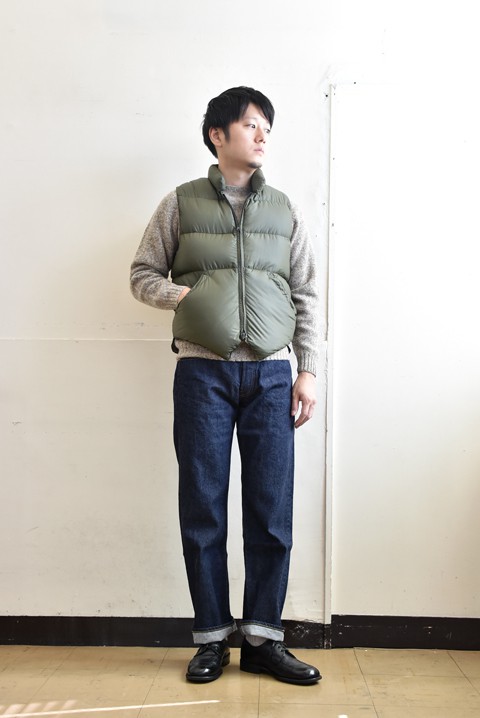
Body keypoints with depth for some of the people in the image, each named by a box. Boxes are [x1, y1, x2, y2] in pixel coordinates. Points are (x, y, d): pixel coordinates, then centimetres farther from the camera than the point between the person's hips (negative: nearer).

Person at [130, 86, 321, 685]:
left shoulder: (284, 211, 13)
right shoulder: (181, 204, 8)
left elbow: (305, 296, 11)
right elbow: (143, 274, 10)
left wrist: (307, 371, 4)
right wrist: (183, 295, -8)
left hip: (271, 373, 2)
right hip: (202, 371, -1)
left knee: (272, 508, 1)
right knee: (202, 507, 3)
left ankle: (263, 640, 14)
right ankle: (212, 638, 17)